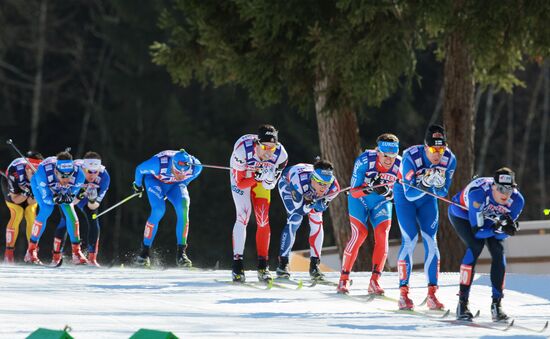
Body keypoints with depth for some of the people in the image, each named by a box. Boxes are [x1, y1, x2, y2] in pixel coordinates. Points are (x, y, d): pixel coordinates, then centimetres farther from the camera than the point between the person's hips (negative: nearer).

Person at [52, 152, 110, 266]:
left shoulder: (104, 176, -33)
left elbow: (93, 207, -27)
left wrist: (92, 199, -49)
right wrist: (82, 194, -51)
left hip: (87, 199, 2)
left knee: (94, 224, -12)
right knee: (64, 222, -16)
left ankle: (92, 258, 0)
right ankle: (56, 258, -5)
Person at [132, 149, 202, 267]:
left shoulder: (196, 166, -32)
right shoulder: (159, 163, -40)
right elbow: (139, 169, -18)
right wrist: (137, 185, 1)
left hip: (176, 185, 3)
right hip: (155, 181, -3)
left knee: (183, 209, -24)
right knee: (158, 211, -26)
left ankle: (181, 253, -21)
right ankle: (145, 251, -14)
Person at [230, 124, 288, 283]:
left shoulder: (280, 155, -30)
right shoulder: (243, 150, -40)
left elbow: (271, 183, -13)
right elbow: (240, 183, -29)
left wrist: (269, 181, -35)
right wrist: (258, 176, -42)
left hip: (261, 176, 3)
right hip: (241, 176, -3)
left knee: (263, 220, -5)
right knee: (243, 216, -15)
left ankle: (263, 266, 2)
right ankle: (237, 265, -11)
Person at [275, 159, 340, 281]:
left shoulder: (334, 187, -35)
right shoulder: (299, 181, -46)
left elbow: (321, 208, -19)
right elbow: (299, 210, -34)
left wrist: (319, 206, -38)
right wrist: (309, 203, -49)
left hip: (310, 193, 4)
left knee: (317, 223, -9)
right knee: (295, 219, -20)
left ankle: (314, 265, 2)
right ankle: (283, 263, -11)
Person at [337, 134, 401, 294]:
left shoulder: (399, 165, -21)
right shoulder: (364, 161, -28)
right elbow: (354, 192, -22)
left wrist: (387, 192, -32)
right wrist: (370, 188, -41)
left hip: (382, 203, 2)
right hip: (359, 200, -2)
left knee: (382, 235, -17)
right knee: (359, 234, -17)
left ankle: (374, 281, -12)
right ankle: (344, 279, -4)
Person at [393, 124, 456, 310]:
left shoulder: (449, 159, -22)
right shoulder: (411, 158, -33)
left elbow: (442, 194, -13)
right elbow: (410, 194, -29)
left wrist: (438, 185, -35)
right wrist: (424, 184, -46)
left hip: (428, 198, 3)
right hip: (405, 195, -3)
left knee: (430, 240, -7)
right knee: (409, 240, -14)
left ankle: (432, 294, -5)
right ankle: (403, 291, -6)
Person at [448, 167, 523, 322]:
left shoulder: (516, 200, -28)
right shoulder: (478, 193, -42)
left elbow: (502, 235, -20)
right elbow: (477, 231, -37)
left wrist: (510, 228, -41)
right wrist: (498, 228, -49)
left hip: (491, 217, 4)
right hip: (462, 213, -4)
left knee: (498, 251, -16)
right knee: (475, 246, -26)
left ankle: (497, 304, -7)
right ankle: (462, 303, -23)